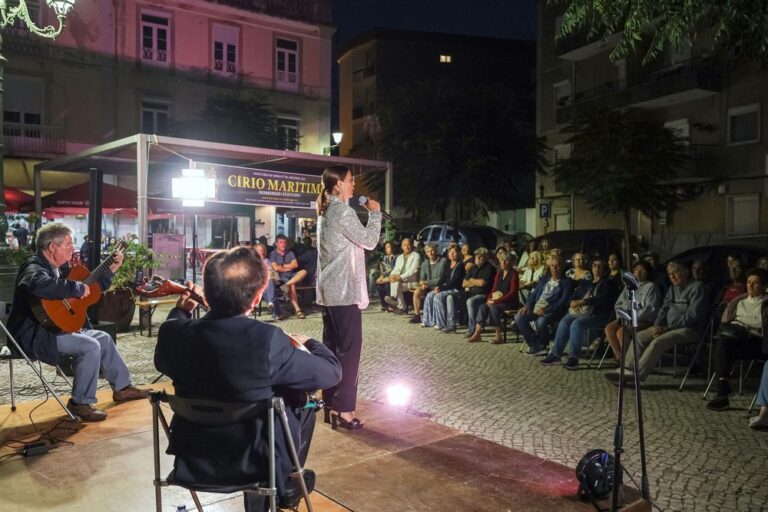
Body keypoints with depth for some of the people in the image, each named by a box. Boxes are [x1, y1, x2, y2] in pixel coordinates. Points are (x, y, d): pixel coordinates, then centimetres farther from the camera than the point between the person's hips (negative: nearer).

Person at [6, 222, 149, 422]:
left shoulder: (60, 267, 11)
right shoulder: (35, 267, -19)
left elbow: (90, 290, 22)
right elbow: (41, 286, -46)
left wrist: (111, 269, 13)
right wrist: (78, 288, -34)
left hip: (57, 326, 11)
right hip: (34, 334, -11)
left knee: (103, 338, 12)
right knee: (90, 347, -24)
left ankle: (122, 387, 22)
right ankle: (80, 403, -11)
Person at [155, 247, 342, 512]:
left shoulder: (173, 332, -16)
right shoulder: (267, 340, -30)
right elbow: (331, 371, -17)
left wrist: (181, 311, 19)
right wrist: (311, 343, 3)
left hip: (192, 461, 4)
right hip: (253, 463, -4)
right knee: (299, 400, 21)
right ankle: (285, 485, 38)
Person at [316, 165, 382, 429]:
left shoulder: (326, 211, 15)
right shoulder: (342, 211, -15)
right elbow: (369, 241, -11)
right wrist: (375, 213, -2)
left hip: (329, 290, 10)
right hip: (345, 290, -10)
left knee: (331, 346, 12)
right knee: (349, 347, -5)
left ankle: (330, 402, 20)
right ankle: (344, 408, -2)